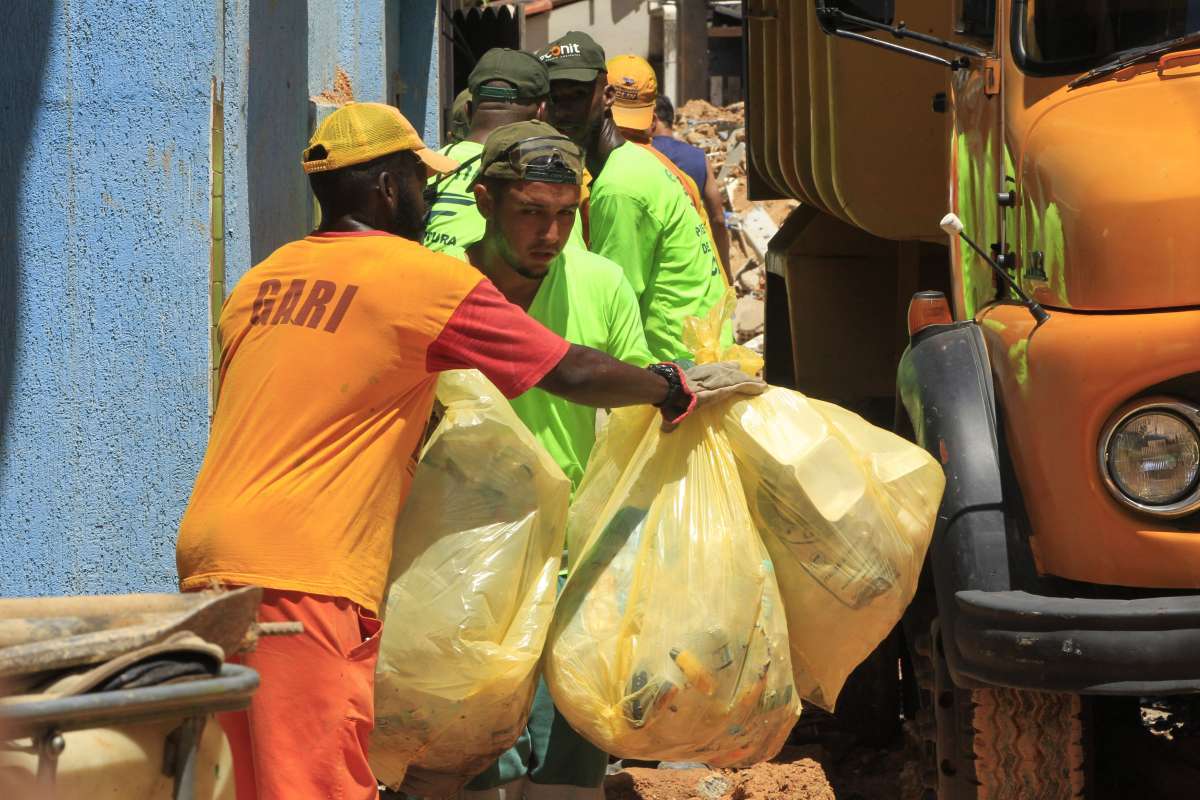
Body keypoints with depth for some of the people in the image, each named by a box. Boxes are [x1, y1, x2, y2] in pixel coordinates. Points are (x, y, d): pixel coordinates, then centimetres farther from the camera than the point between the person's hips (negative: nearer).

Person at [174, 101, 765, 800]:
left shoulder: (260, 283, 17)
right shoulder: (425, 277, -3)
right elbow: (573, 374, 1)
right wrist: (683, 390, 17)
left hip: (209, 554, 8)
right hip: (301, 575, -8)